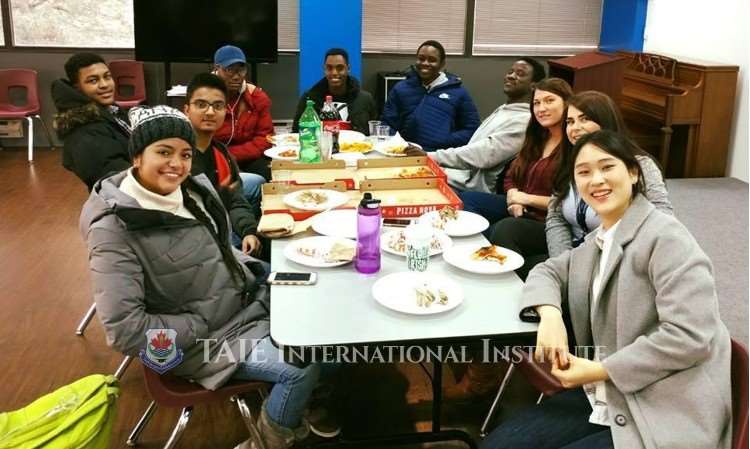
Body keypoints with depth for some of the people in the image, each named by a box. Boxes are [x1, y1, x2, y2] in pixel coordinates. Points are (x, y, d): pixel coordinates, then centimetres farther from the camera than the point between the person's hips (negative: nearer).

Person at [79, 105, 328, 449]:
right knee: (304, 367, -17)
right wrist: (202, 327, -19)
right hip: (204, 339, -8)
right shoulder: (115, 228, -24)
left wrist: (251, 270, -1)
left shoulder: (193, 188, -3)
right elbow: (125, 331, -27)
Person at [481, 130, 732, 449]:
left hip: (663, 418, -7)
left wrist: (599, 371, -18)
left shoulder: (665, 236, -13)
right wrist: (550, 315, -8)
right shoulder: (597, 241, 13)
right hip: (603, 398, 7)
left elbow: (690, 336, -21)